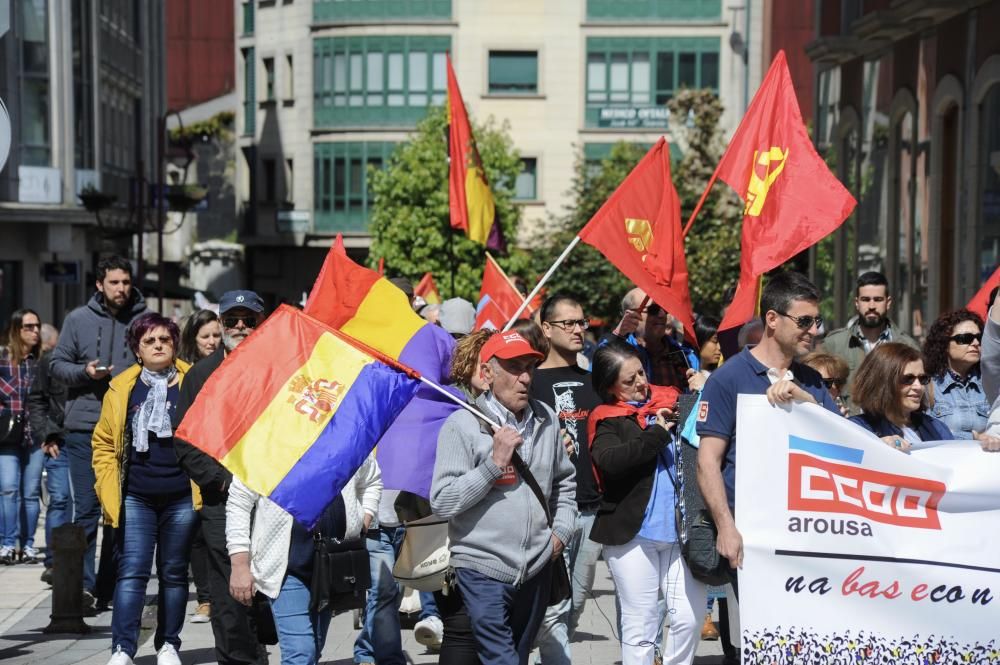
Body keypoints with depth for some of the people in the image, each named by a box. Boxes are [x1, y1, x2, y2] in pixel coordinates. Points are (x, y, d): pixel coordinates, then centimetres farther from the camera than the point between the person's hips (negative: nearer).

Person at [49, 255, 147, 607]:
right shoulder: (78, 319, 3)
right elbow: (57, 364, 6)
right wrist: (84, 372, -12)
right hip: (84, 428, -1)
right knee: (87, 507, -5)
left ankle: (108, 587, 18)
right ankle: (84, 584, -3)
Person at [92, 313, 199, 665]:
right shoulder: (121, 389, 6)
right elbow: (104, 442, 11)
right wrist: (108, 487, 1)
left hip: (182, 498, 0)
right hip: (135, 499, 0)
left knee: (174, 573, 9)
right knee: (132, 572, -6)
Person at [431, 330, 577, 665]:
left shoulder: (546, 420, 7)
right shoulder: (462, 424, -10)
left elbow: (564, 481, 23)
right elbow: (442, 502, -14)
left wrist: (562, 530, 9)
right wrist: (494, 464, -19)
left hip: (537, 570, 6)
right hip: (483, 570, -5)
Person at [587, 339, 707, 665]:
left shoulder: (671, 402, 12)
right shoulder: (606, 419, 1)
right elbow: (609, 460, -18)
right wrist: (657, 433, -12)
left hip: (680, 528, 3)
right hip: (633, 532, -3)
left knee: (690, 618, 0)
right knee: (640, 625, 3)